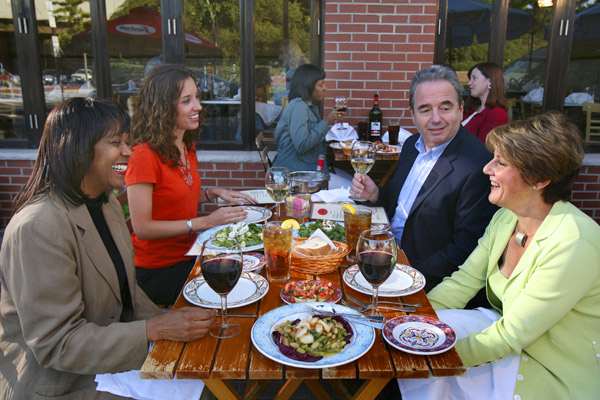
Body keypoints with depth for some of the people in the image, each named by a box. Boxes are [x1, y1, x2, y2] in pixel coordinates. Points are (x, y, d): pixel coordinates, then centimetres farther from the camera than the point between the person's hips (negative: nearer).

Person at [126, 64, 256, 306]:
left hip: (188, 254, 8)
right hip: (157, 269, -8)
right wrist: (206, 222, -21)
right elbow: (142, 228, -20)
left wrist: (214, 193, 2)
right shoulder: (146, 155, -20)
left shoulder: (186, 146, 7)